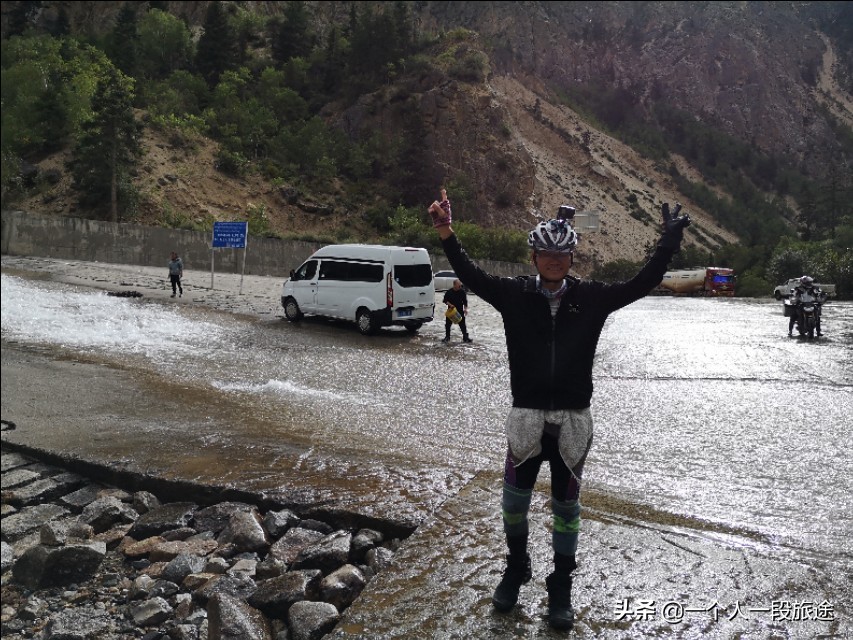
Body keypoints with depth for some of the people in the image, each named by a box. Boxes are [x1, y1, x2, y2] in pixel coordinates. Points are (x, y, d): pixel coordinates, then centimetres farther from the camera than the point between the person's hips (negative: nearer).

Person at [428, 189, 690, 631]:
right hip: (526, 416, 0)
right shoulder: (515, 294, -4)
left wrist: (667, 247, -14)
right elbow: (472, 277, -14)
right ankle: (516, 568, 38)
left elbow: (640, 286, -4)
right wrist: (447, 236, -27)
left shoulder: (590, 298, -1)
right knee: (514, 499, 11)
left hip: (574, 419, 0)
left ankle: (561, 588, 29)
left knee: (566, 505, 12)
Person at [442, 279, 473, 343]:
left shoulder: (462, 292, -2)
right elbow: (445, 300, 0)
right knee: (448, 324, 7)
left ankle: (465, 337, 6)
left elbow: (465, 301, 5)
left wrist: (465, 309, -5)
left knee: (462, 324, 0)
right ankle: (447, 337, 21)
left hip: (460, 311, 0)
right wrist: (450, 305, -17)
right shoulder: (449, 292, -7)